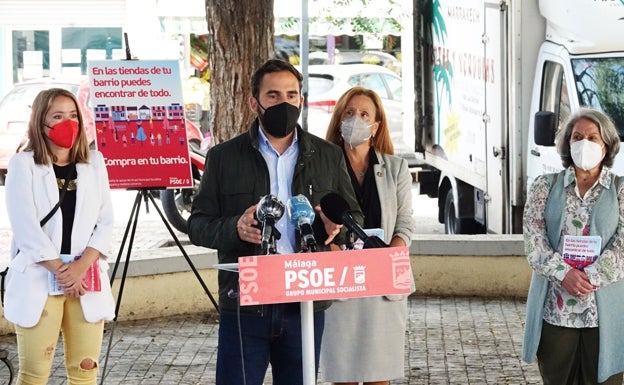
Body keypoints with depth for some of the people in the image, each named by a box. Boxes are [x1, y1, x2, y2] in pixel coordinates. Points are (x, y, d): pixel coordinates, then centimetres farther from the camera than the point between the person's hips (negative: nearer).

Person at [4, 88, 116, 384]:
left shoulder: (94, 163, 12)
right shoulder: (23, 164, 1)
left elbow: (105, 222, 6)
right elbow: (25, 226, -8)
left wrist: (82, 265, -10)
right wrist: (60, 270, -14)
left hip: (86, 279, 3)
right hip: (38, 280, -3)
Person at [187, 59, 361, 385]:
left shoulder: (328, 156, 11)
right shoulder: (224, 157, 5)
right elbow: (197, 226, 4)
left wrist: (338, 226, -9)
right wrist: (234, 228, -17)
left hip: (306, 306, 2)